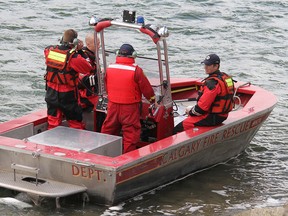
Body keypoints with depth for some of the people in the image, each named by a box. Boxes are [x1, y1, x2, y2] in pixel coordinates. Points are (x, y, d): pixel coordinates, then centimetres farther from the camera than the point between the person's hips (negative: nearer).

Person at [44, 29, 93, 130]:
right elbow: (89, 69, -15)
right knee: (76, 124, 9)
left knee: (53, 123, 14)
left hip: (51, 94, 5)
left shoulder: (49, 51, -6)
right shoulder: (74, 57, -21)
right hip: (67, 96, -5)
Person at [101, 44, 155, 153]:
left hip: (113, 106, 4)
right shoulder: (136, 70, -15)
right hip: (130, 107, -4)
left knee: (109, 129, 17)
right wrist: (152, 99, 10)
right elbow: (146, 88, -7)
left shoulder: (109, 68, -1)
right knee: (130, 132, 4)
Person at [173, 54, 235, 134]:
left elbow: (203, 106, -24)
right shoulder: (225, 77, 7)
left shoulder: (212, 83, -24)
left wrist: (191, 111, -5)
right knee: (190, 117, 29)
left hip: (213, 118, -11)